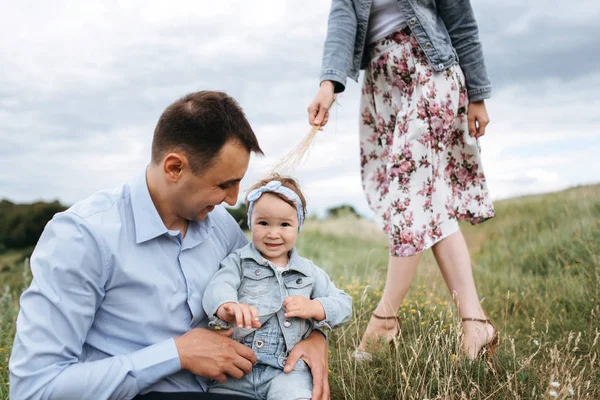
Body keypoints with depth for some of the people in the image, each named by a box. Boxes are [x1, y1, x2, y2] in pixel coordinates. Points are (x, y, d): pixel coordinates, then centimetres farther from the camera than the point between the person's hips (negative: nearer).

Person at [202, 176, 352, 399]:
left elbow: (343, 305, 13)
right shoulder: (238, 262, 5)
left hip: (287, 370, 0)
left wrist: (315, 308, -8)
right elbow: (219, 286, -15)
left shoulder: (310, 272, 13)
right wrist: (227, 307, -39)